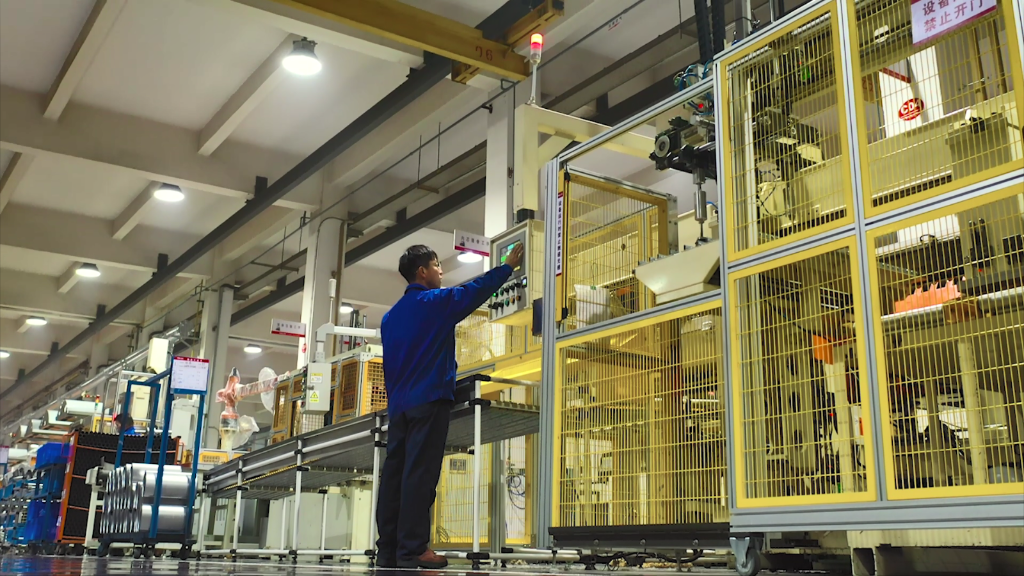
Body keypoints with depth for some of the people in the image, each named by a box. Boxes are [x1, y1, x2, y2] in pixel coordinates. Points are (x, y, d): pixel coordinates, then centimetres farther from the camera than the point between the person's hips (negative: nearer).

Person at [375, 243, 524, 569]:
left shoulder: (391, 316, 19)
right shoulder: (436, 302, -3)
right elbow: (476, 290, 4)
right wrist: (510, 266, 16)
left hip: (398, 404, 8)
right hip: (429, 400, -7)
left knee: (395, 473, 4)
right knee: (420, 475, -10)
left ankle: (387, 550, 5)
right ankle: (412, 551, -12)